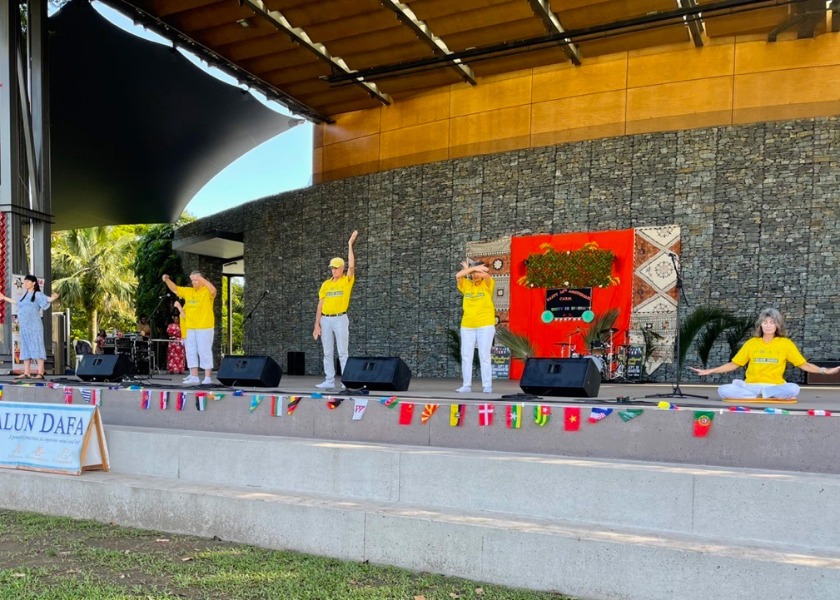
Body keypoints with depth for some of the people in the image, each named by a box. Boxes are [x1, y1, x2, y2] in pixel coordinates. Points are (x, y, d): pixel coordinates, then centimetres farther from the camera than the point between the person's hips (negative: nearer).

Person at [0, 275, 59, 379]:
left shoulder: (37, 294, 0)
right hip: (24, 327, 7)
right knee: (25, 348, 6)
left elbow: (47, 299, -18)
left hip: (34, 325, -7)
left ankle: (40, 373, -14)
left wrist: (53, 298, -40)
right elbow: (17, 302, 39)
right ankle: (26, 373, 7)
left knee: (37, 347, -10)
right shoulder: (25, 295, 20)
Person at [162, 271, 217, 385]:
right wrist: (167, 280, 5)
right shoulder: (188, 291, 14)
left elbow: (213, 290, -28)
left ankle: (208, 377, 0)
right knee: (191, 352, 8)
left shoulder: (207, 291, -6)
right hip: (190, 328, 7)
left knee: (204, 352, -5)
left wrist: (202, 279, -32)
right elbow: (175, 289, 21)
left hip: (205, 328, -7)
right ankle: (194, 377, 14)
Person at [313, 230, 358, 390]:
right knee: (327, 353, 6)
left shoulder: (347, 281, 1)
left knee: (343, 352, -4)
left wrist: (350, 244, -15)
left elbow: (351, 265, -16)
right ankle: (329, 381, 12)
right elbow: (320, 305, 11)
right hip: (326, 320, 5)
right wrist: (317, 324, 5)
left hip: (340, 319, -5)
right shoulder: (326, 284, 11)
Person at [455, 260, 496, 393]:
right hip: (467, 325, 3)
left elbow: (486, 275, -18)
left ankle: (487, 386, 0)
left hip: (485, 325, -3)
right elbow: (458, 275, -9)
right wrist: (471, 268, -10)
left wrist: (475, 268, -3)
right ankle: (467, 385, 9)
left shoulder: (487, 284, 2)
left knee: (484, 356, -4)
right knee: (466, 356, 3)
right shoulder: (466, 285, 8)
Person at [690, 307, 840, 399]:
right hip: (751, 386, 1)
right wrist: (709, 371, 3)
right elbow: (733, 364, 10)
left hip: (775, 386, -1)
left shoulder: (786, 343, 5)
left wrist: (824, 370, -9)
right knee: (723, 390, -27)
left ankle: (759, 395, -19)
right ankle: (768, 396, -22)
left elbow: (804, 365, 6)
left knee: (793, 389, -35)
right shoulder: (751, 343, 8)